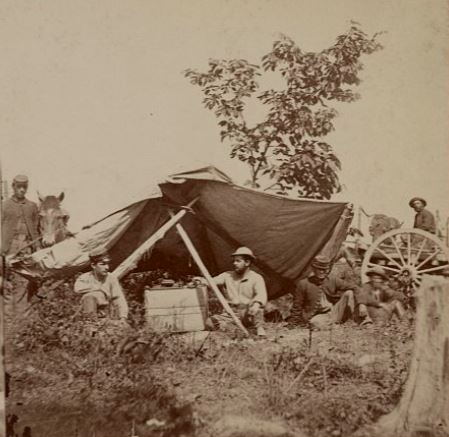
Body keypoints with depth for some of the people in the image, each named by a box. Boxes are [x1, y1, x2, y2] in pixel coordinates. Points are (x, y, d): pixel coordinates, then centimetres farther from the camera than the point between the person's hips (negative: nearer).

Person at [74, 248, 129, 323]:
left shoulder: (111, 278, -6)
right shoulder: (85, 277, -8)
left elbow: (120, 300, -12)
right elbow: (77, 289, -31)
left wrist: (123, 319, -27)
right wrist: (99, 288, -22)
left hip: (107, 317, 0)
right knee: (89, 296, -27)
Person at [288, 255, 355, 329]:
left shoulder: (333, 281, 3)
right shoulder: (304, 284, -2)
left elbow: (352, 286, 0)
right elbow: (297, 305, 4)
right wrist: (293, 322, 7)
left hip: (333, 313, 4)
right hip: (317, 316, -3)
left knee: (349, 293, -13)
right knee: (316, 323, -41)